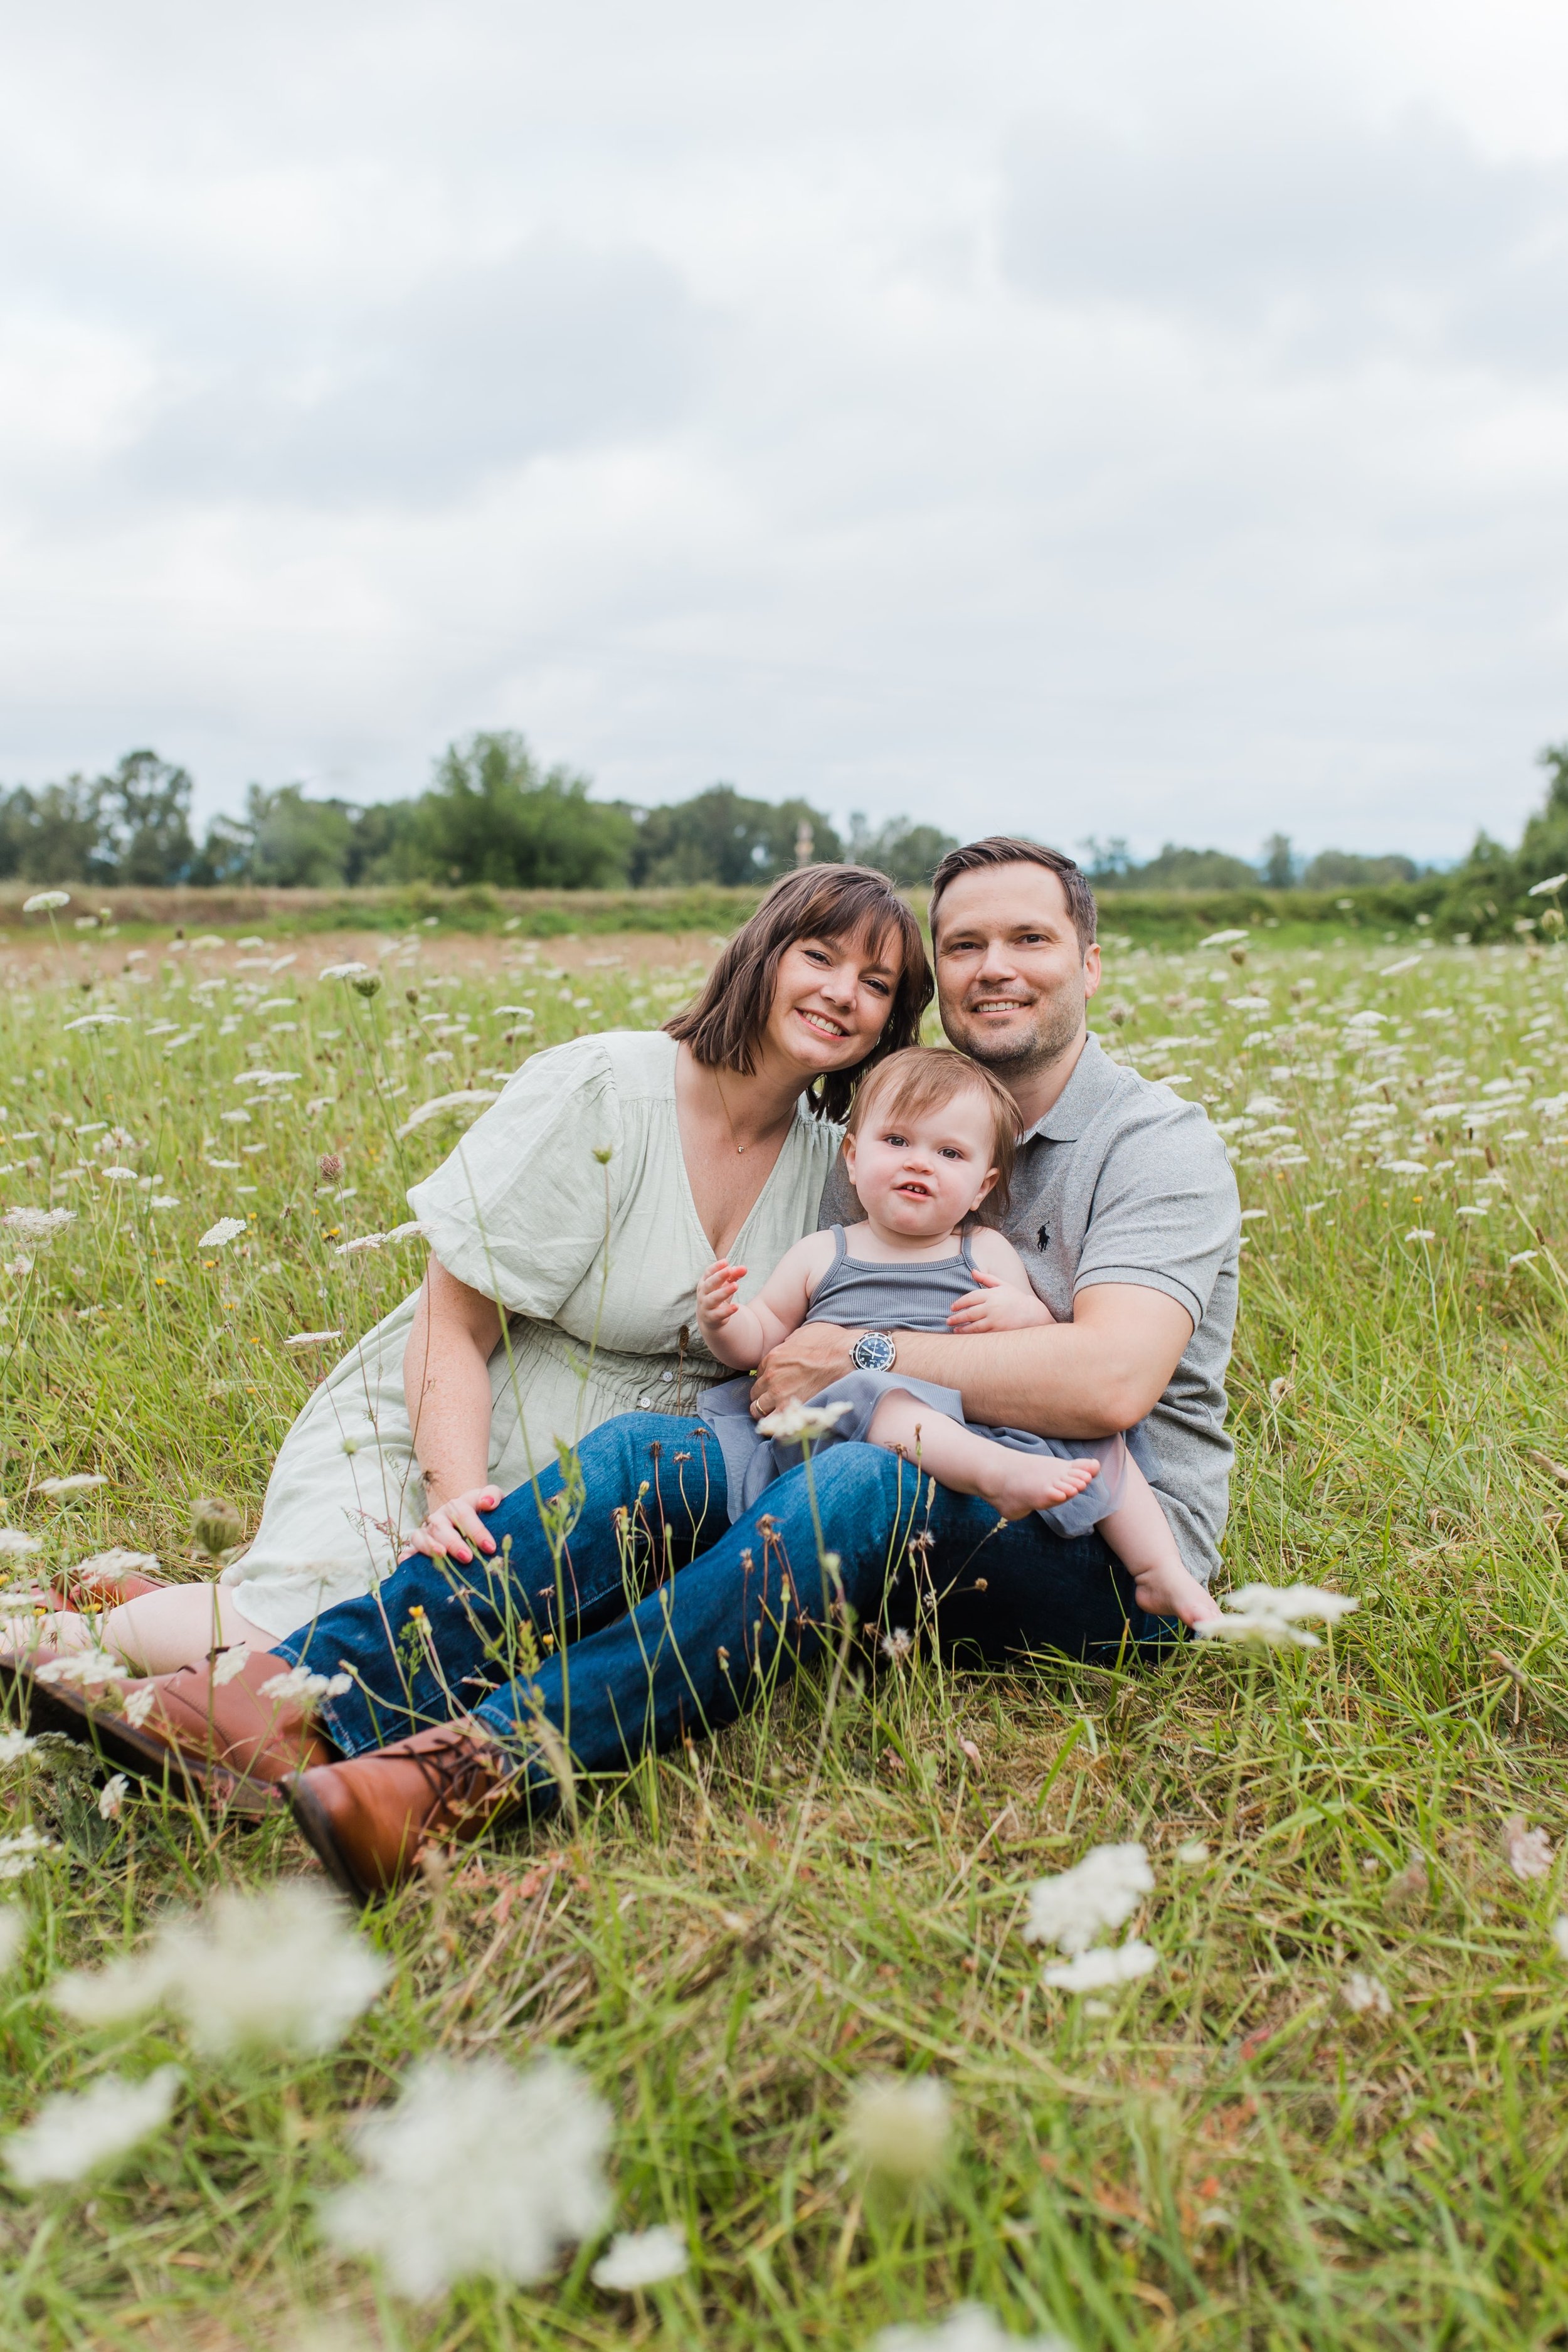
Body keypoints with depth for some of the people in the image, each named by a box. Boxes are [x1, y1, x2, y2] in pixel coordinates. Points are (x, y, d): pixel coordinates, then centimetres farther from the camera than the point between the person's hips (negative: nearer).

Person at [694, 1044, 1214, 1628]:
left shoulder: (988, 1254, 16)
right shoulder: (820, 1255, 14)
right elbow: (760, 1339, 14)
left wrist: (1026, 1313, -8)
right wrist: (720, 1320, -8)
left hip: (984, 1425, 3)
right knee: (868, 1392, -36)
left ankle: (1161, 1573, -4)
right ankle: (999, 1473, -55)